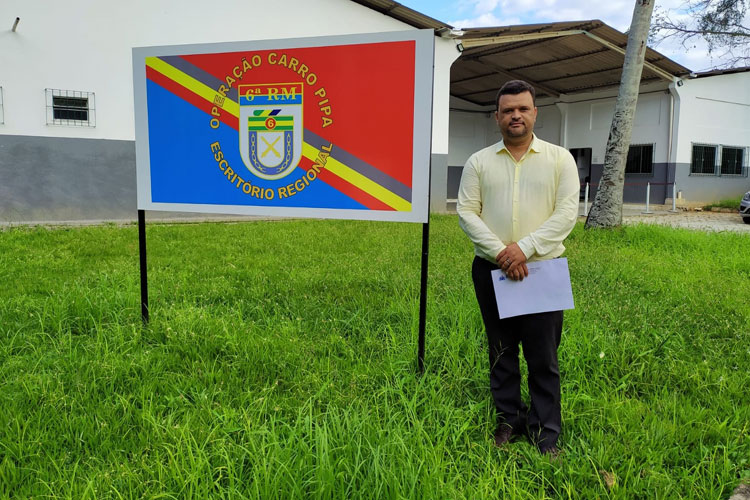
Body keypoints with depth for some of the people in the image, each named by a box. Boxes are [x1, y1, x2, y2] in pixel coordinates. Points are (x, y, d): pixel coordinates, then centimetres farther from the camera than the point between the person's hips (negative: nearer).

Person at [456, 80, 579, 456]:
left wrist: (526, 248, -16)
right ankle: (508, 419, 28)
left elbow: (566, 212, -5)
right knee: (501, 352, 12)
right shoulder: (479, 162, 6)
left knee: (543, 357, 4)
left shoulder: (559, 158, 3)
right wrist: (500, 251, -14)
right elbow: (466, 212, -2)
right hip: (491, 271, 2)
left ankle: (546, 431, 19)